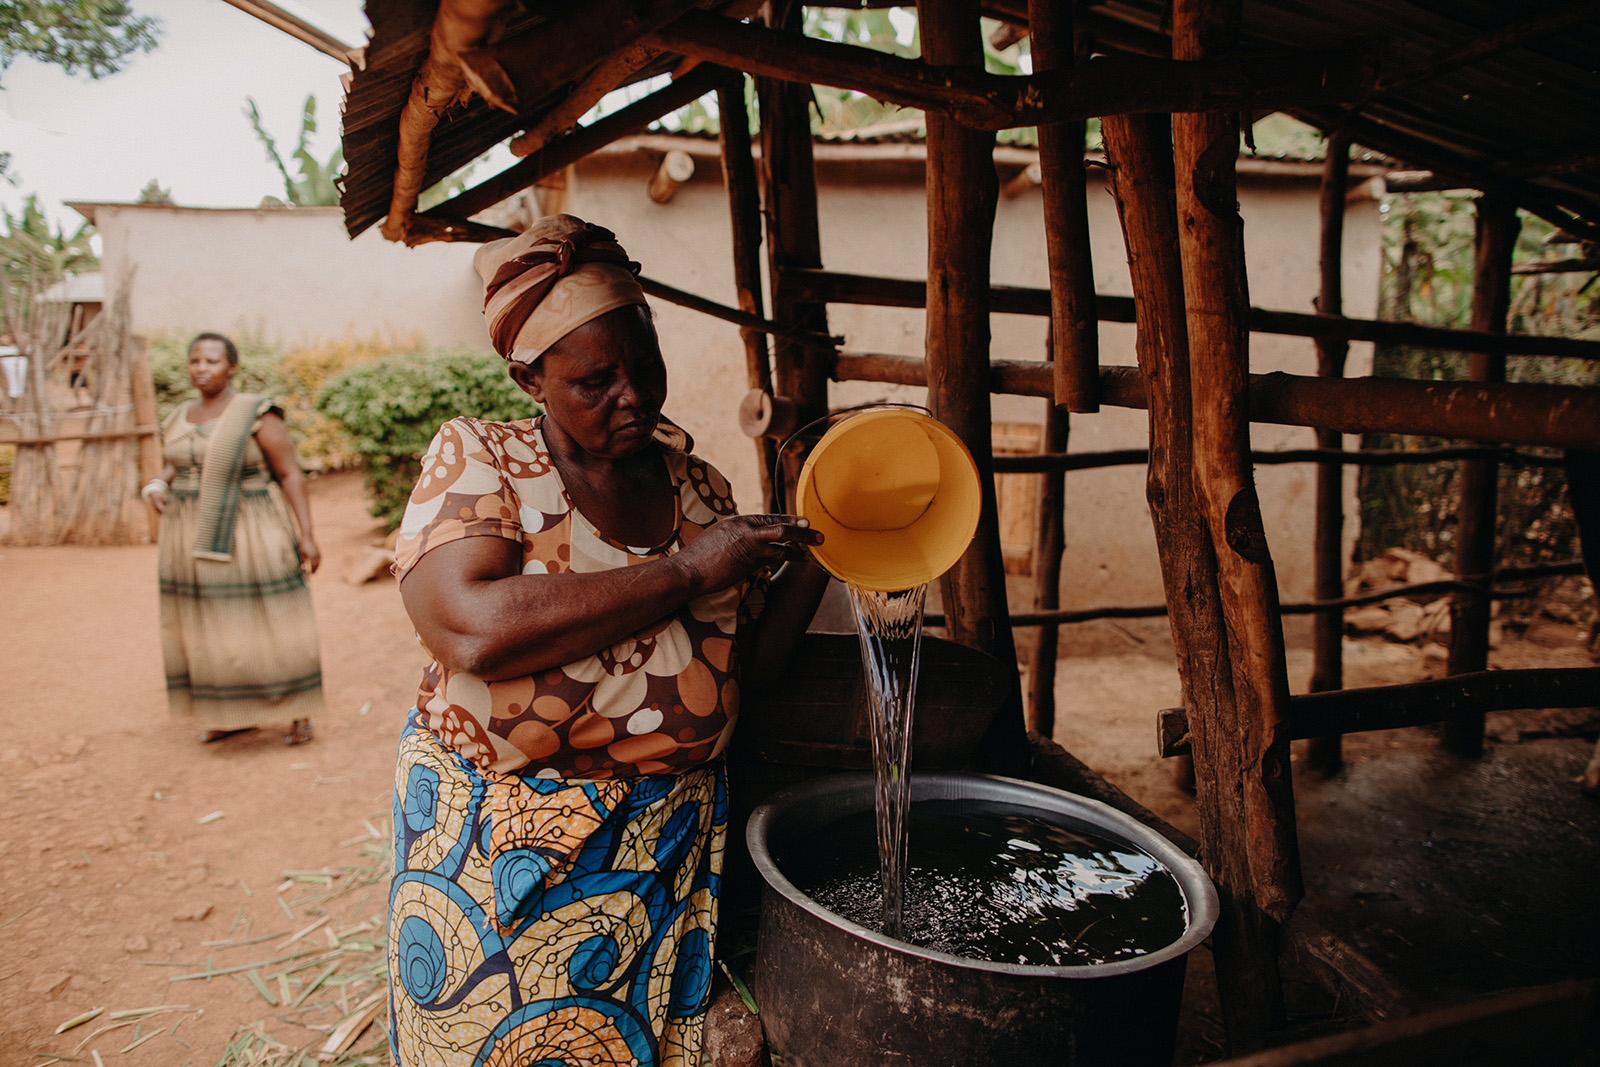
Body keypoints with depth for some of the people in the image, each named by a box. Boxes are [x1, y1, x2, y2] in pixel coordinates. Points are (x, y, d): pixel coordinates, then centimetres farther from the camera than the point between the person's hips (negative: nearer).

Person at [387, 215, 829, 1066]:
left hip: (673, 837, 4)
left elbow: (747, 661, 10)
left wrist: (821, 549, -4)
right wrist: (683, 574, -21)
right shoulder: (476, 461, -6)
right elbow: (474, 632, -25)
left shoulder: (697, 483, 6)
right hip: (501, 850, -3)